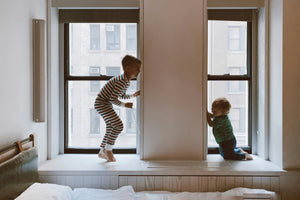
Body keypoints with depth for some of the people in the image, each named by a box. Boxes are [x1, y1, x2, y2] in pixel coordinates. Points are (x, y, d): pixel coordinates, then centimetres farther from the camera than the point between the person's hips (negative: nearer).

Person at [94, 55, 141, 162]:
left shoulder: (127, 82, 7)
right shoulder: (121, 81, -26)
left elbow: (122, 96, 20)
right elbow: (113, 99, -26)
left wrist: (134, 95, 11)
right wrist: (124, 105, -13)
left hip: (106, 104, 11)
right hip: (101, 103, -11)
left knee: (111, 128, 15)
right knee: (118, 125, -14)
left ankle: (102, 152, 27)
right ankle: (108, 150, 0)